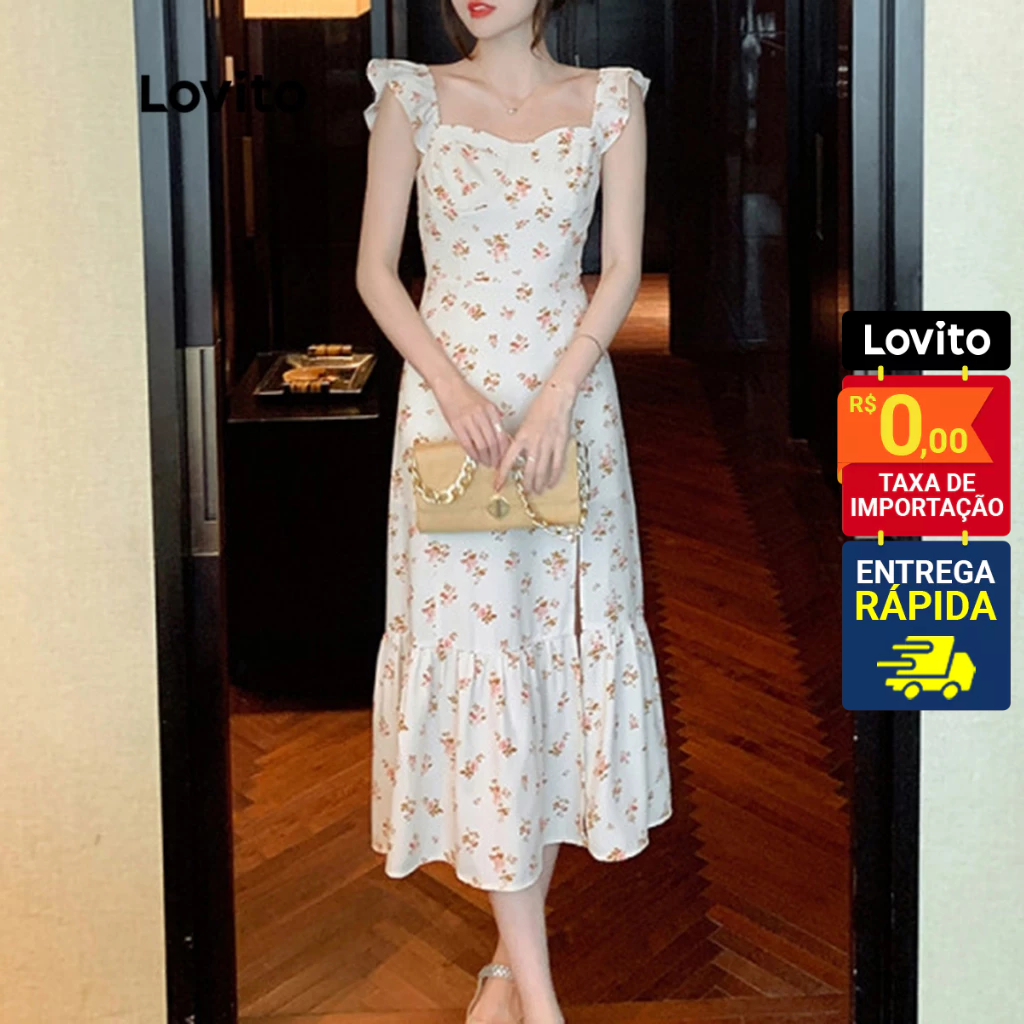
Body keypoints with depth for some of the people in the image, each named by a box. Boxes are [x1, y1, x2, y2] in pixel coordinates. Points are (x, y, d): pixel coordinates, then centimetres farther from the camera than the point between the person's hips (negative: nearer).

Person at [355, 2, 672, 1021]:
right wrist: (451, 386, -12)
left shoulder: (610, 100, 4)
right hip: (448, 389, -1)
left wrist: (555, 396, -12)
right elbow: (375, 268, 1)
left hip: (569, 392, 1)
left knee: (564, 646, 3)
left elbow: (622, 269, 0)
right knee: (473, 646, -6)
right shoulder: (413, 97, 3)